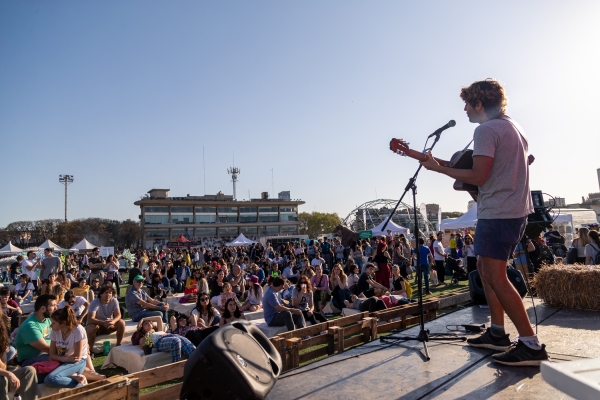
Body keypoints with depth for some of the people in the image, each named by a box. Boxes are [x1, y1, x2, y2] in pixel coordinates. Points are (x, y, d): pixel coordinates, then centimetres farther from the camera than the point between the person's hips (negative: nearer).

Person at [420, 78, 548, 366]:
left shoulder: (485, 129, -12)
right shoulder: (514, 127, 18)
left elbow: (478, 177, -19)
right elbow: (526, 159, 28)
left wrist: (439, 168, -9)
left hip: (497, 213, -10)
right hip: (517, 210, 10)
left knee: (495, 277, -8)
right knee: (486, 269, 15)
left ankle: (531, 345, -4)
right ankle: (497, 333, 20)